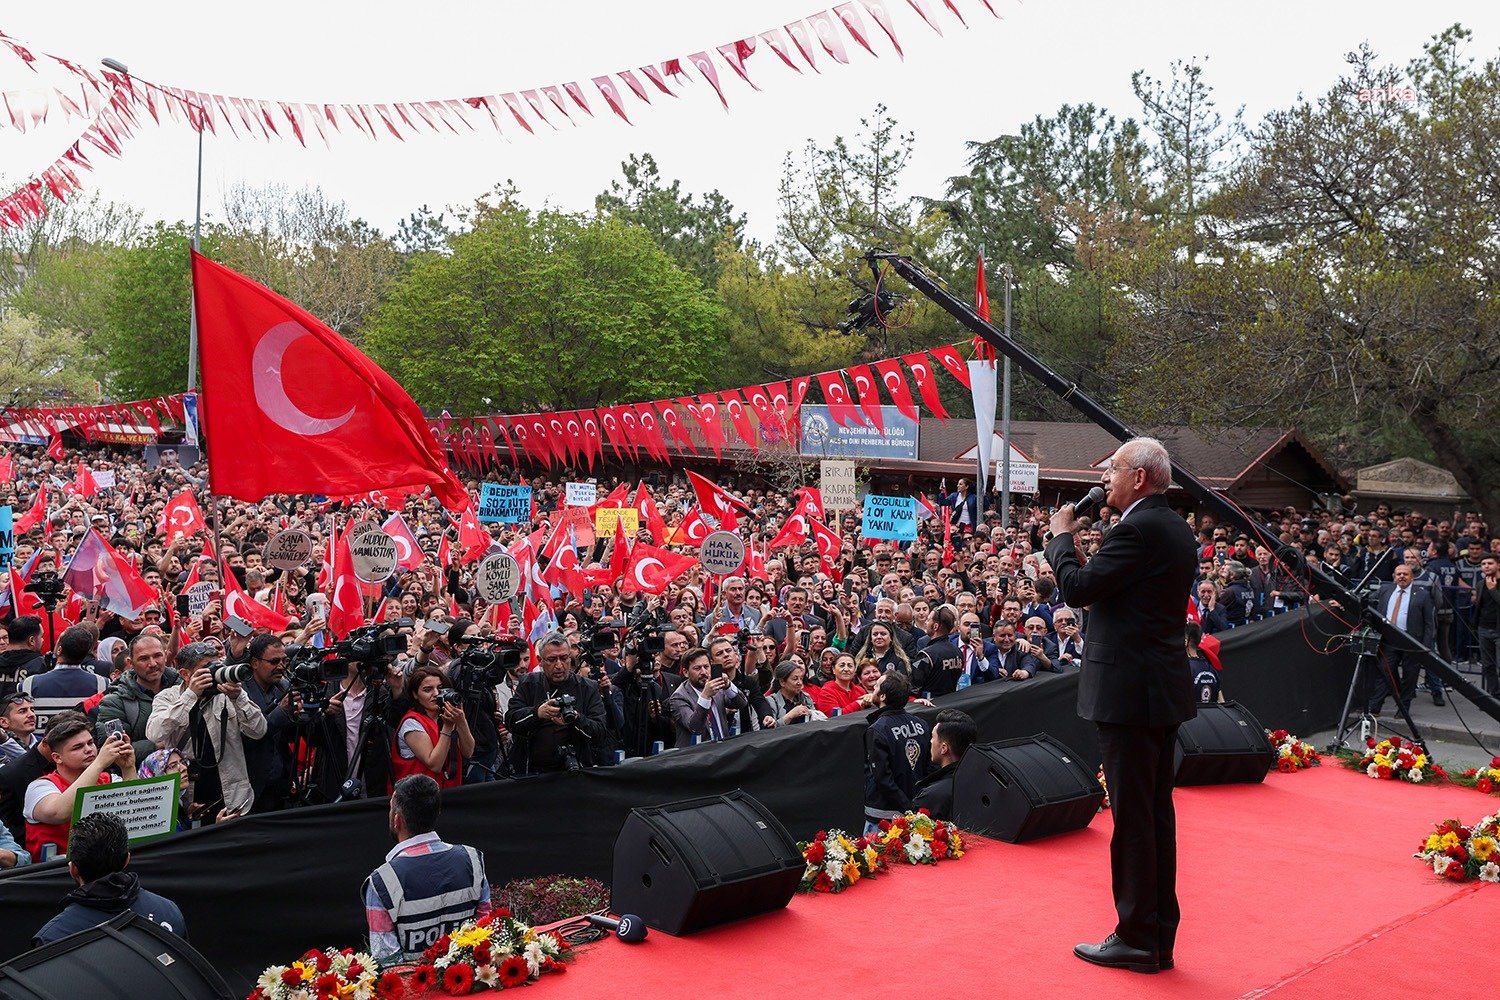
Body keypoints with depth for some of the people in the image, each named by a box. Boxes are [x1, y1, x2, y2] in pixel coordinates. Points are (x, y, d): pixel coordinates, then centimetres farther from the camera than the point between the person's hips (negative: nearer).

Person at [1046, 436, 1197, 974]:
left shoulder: (1136, 529, -17)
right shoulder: (1177, 530, 13)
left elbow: (1077, 589, -18)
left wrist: (1062, 536, -3)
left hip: (1129, 689, -10)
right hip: (1163, 688, 10)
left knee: (1132, 816, -2)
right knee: (1157, 811, 15)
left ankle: (1136, 940, 7)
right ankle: (1160, 936, 24)